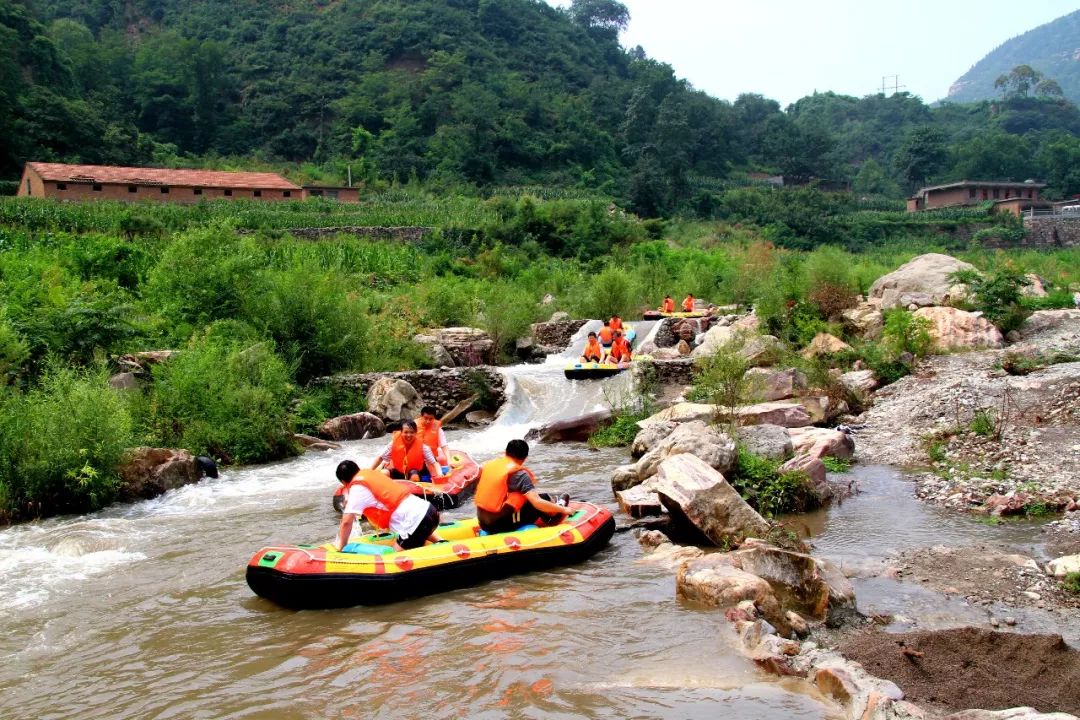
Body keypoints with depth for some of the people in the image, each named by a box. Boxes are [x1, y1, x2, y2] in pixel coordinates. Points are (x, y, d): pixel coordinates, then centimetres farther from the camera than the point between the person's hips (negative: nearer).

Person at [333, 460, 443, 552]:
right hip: (427, 508, 9)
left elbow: (347, 522, -9)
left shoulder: (357, 489, -5)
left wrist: (341, 545, 4)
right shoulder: (371, 473, 19)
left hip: (415, 520, -9)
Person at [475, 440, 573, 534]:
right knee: (544, 499, 7)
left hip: (483, 521, 7)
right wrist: (563, 509, -8)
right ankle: (553, 516, 34)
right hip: (500, 524, -7)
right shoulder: (519, 473, -15)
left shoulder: (490, 464, 5)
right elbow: (537, 502, -21)